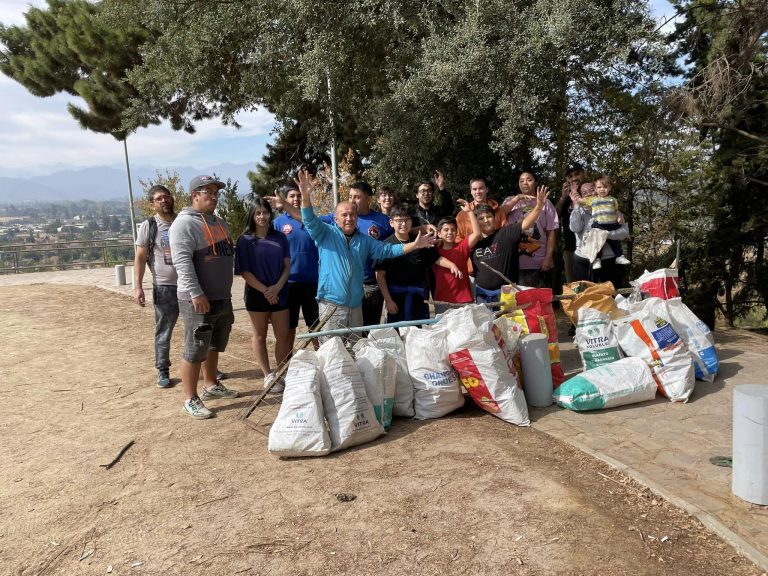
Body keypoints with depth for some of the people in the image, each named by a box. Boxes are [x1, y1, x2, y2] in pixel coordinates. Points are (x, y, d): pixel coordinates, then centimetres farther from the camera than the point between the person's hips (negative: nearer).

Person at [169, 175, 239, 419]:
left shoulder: (219, 222, 16)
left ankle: (211, 385, 34)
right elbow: (182, 261, -22)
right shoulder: (185, 223, -12)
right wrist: (196, 293, -28)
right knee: (195, 350, -3)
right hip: (198, 300, -9)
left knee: (214, 346, 19)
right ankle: (190, 399, 6)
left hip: (223, 298, 9)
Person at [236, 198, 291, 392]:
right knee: (260, 336, 8)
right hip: (257, 294, -2)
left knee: (283, 335, 4)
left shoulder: (279, 237, 4)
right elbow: (244, 271, -7)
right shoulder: (245, 240, -3)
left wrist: (277, 287, -14)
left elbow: (287, 265, 2)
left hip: (279, 293, 2)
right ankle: (268, 376, 19)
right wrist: (264, 290, -14)